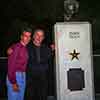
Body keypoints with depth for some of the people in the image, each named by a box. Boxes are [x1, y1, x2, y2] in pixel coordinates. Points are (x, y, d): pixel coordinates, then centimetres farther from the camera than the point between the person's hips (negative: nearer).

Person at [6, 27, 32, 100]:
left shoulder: (26, 49, 10)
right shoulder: (16, 47, -13)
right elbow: (11, 66, -17)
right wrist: (13, 82, -18)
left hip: (23, 77, 8)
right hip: (14, 76, -8)